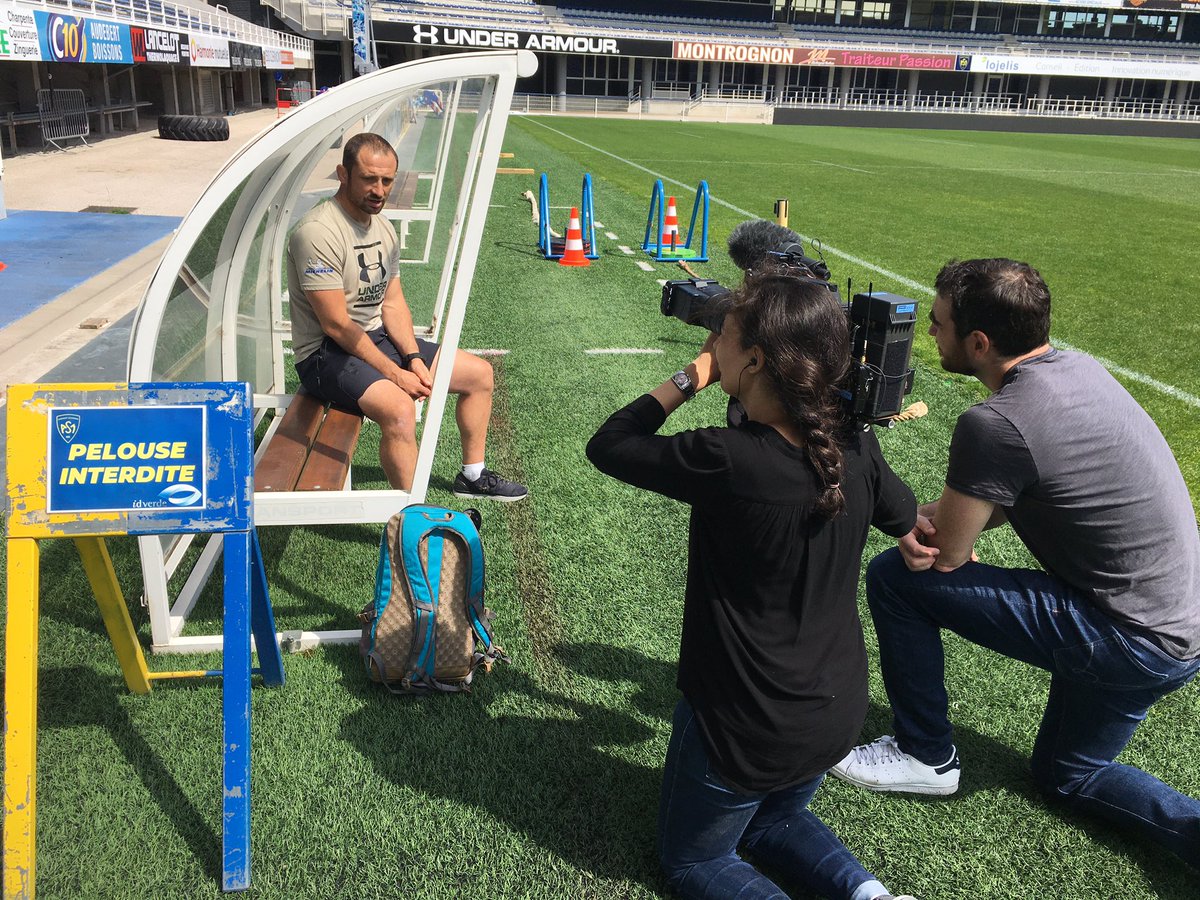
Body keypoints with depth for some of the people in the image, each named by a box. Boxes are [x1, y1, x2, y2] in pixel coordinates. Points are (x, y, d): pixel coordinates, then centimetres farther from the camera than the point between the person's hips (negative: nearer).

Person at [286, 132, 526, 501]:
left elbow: (393, 304, 9)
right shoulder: (318, 232, -20)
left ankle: (473, 476, 24)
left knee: (479, 373, 9)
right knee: (399, 408, -37)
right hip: (327, 353, -9)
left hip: (378, 338, 9)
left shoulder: (383, 228, 8)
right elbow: (336, 324, -22)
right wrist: (395, 374, -21)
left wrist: (414, 358, -6)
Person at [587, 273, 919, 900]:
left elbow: (606, 446, -14)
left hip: (744, 727, -6)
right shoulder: (856, 448, -11)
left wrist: (692, 376, -10)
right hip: (837, 713, 7)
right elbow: (905, 518, 11)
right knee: (774, 820, 35)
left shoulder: (726, 462, -29)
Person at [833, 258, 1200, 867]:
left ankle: (924, 755, 10)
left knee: (893, 578, -7)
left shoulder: (996, 423, -27)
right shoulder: (1078, 367, 2)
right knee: (1065, 775, 30)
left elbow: (946, 556, -15)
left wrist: (929, 530, 8)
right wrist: (931, 516, -7)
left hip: (1130, 643, -9)